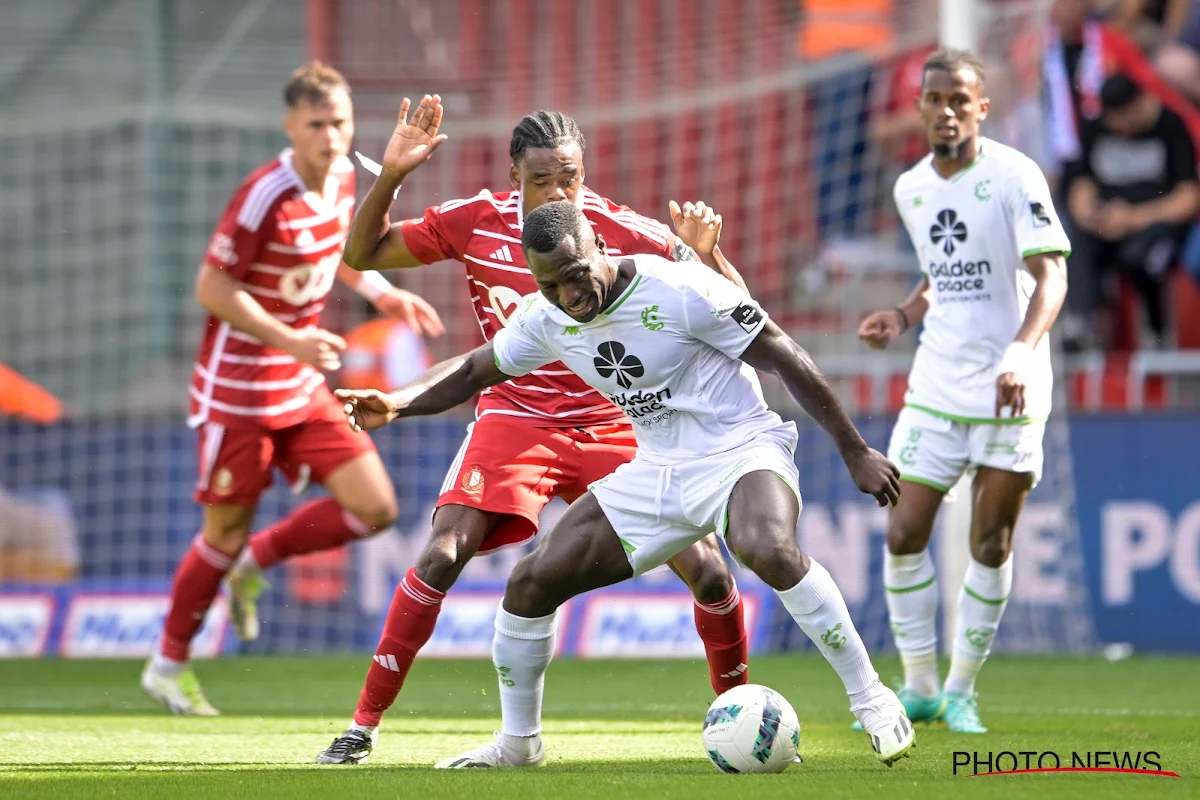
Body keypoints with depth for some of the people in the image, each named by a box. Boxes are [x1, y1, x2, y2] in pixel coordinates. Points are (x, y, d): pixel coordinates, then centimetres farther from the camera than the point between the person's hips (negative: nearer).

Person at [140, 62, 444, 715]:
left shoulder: (343, 178, 1)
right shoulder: (264, 197, -23)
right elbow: (212, 288, -20)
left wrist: (381, 292, 9)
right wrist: (291, 340, -25)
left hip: (303, 390, 7)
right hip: (238, 389, -7)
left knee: (374, 506, -2)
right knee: (226, 531, 3)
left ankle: (256, 563, 19)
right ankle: (168, 663, 22)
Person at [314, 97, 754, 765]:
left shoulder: (624, 233, -12)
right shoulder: (475, 223, -7)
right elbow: (363, 255, 3)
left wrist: (705, 253, -31)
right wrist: (391, 176, -13)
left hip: (612, 427, 0)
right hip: (515, 419, 0)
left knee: (707, 572, -10)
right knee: (442, 557, -20)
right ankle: (363, 727, -9)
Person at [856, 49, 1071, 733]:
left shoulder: (1013, 177, -11)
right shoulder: (911, 189, 9)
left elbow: (1051, 274, -18)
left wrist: (1022, 351, -33)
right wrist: (903, 317, 4)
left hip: (1008, 391, -5)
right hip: (936, 387, 5)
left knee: (991, 546, 0)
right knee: (904, 535, -1)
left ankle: (962, 691, 13)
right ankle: (920, 687, 13)